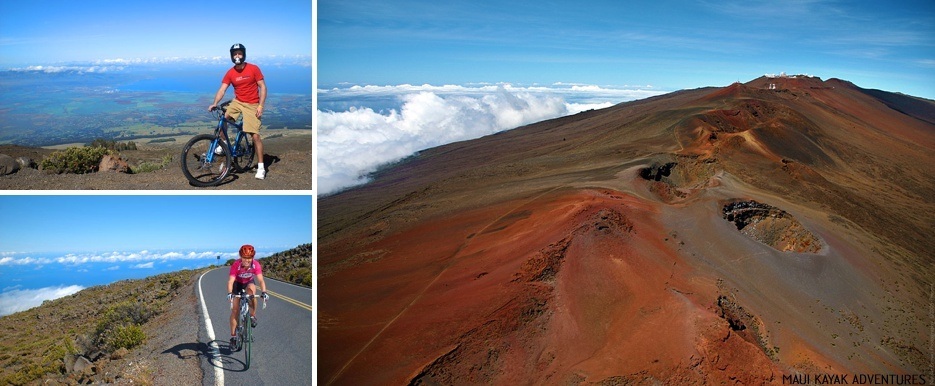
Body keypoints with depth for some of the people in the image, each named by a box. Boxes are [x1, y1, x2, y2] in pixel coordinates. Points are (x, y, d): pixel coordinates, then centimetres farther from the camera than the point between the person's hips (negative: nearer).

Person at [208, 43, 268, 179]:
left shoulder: (253, 69, -8)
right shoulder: (230, 73, -2)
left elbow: (262, 87, -7)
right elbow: (222, 90, -8)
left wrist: (260, 106, -15)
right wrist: (214, 104, -25)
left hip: (252, 105, -4)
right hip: (237, 102, 4)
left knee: (255, 135, -9)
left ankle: (261, 167, -2)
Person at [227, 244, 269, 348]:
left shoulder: (256, 265, -28)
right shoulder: (236, 265, -31)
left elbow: (260, 280, -34)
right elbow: (230, 281, -38)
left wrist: (263, 292, -50)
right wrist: (229, 293, -55)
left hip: (249, 283, 0)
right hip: (237, 284, 0)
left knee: (252, 289, -36)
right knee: (235, 309, -7)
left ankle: (253, 316, -17)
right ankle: (233, 336, 3)